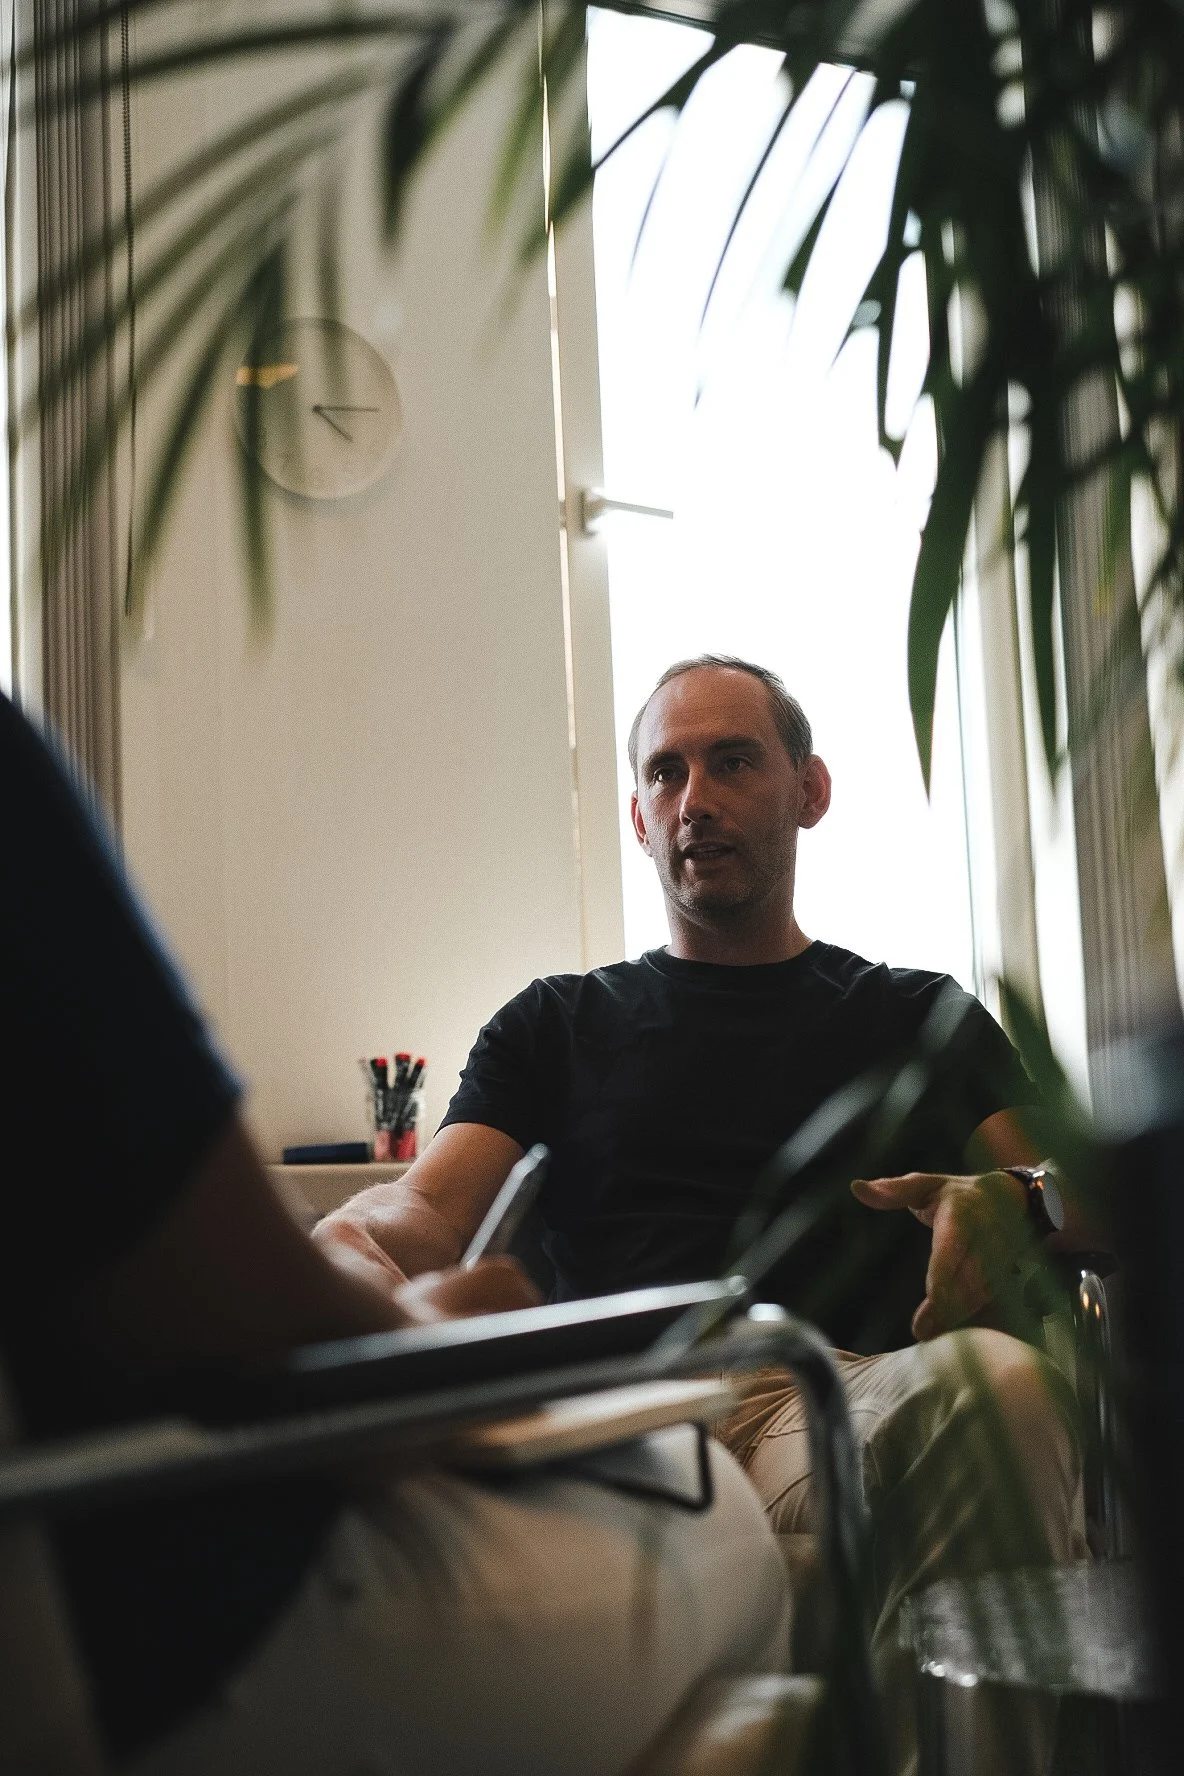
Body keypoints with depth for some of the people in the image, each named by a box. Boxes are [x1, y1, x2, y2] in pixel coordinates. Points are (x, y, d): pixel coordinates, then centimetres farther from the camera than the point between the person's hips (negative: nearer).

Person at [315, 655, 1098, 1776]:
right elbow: (429, 1211, 13)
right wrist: (356, 1241, -14)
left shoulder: (923, 1017, 29)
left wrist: (1013, 1207, -10)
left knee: (994, 1379, -39)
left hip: (861, 1399, 0)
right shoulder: (559, 1027, 29)